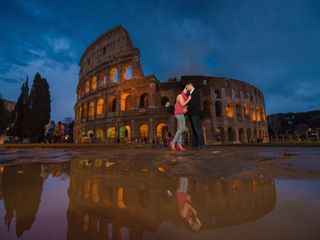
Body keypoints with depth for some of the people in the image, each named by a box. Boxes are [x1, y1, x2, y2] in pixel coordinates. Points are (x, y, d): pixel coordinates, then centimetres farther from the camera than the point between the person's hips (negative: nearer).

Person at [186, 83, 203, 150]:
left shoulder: (196, 91, -1)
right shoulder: (191, 94, 25)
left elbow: (195, 102, -13)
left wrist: (187, 109, -15)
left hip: (195, 113, -8)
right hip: (191, 114, 8)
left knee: (197, 128, -11)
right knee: (193, 129, 3)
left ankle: (199, 144, -10)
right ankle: (194, 145, 4)